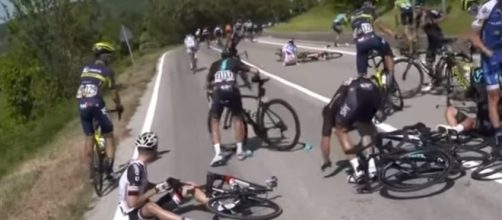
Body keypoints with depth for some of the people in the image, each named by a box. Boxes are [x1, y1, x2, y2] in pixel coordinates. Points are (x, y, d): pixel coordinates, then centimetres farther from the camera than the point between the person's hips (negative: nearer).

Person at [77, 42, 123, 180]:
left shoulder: (86, 68, 19)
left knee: (89, 138, 17)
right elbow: (114, 94, 5)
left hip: (82, 106, 5)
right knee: (108, 136, 8)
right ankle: (109, 169, -4)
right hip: (96, 105, -5)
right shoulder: (107, 71, 3)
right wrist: (119, 106, 22)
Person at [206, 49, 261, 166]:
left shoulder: (215, 64, 27)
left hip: (218, 92, 1)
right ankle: (240, 150, 19)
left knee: (215, 122, 12)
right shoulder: (235, 61, 22)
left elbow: (207, 84, 24)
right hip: (232, 91, 0)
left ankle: (218, 153, -4)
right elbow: (255, 71, 13)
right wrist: (257, 78, 36)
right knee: (237, 118, 20)